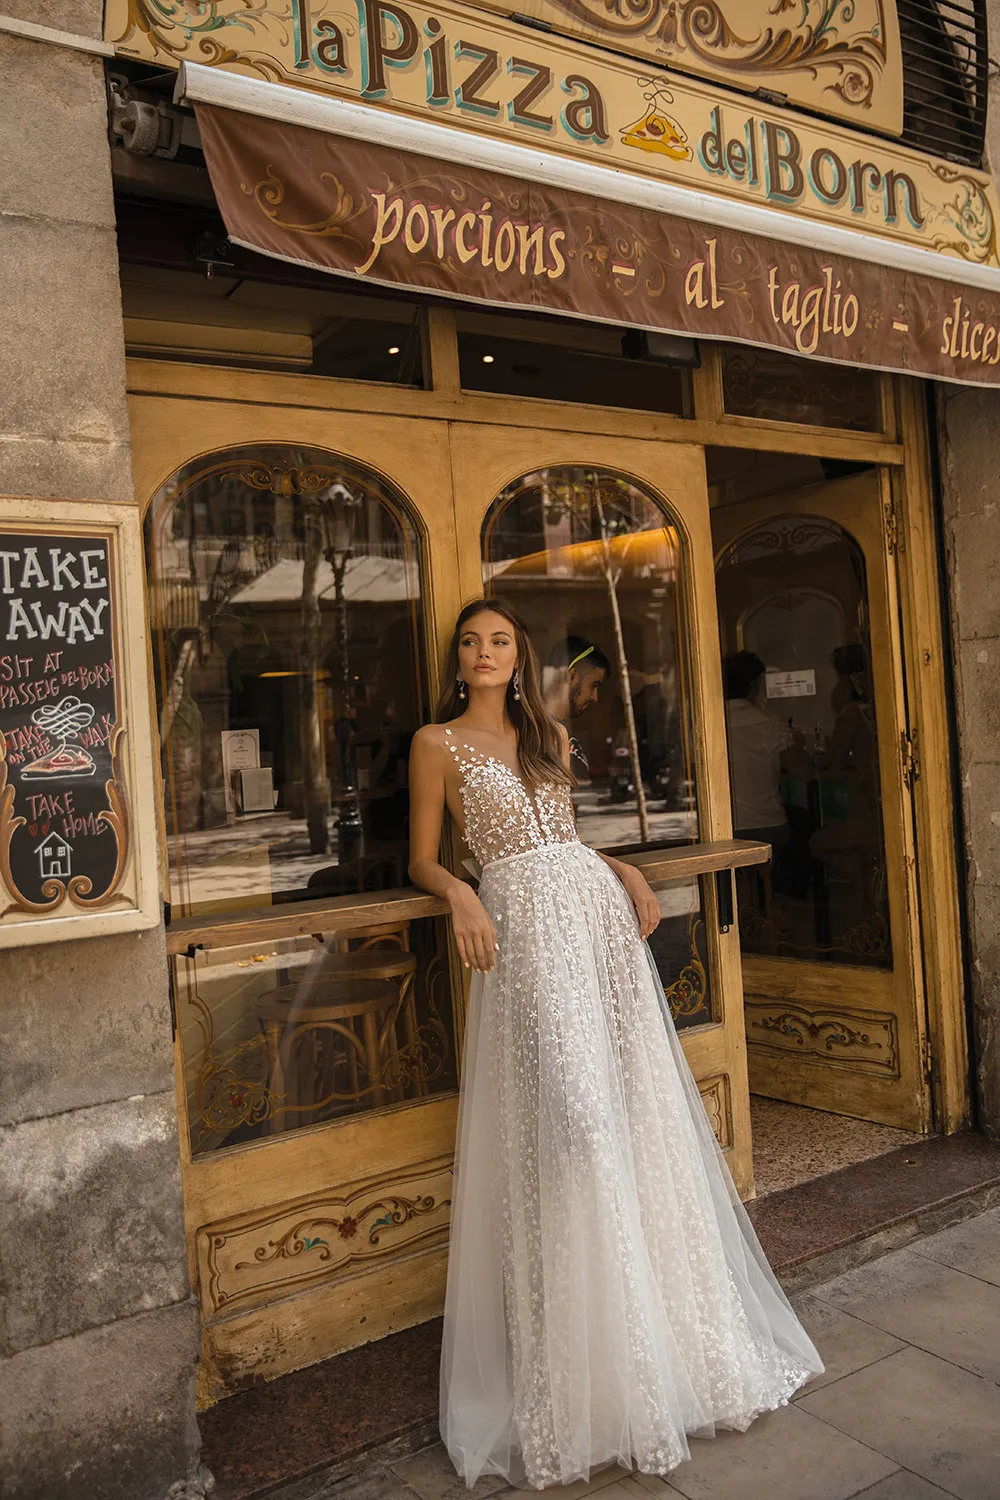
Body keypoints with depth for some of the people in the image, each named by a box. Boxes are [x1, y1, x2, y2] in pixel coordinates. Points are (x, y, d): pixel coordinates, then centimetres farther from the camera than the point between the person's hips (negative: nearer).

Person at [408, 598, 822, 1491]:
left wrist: (626, 872, 7)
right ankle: (580, 1375, 9)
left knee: (640, 1108, 5)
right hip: (526, 929, -5)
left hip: (599, 912, 5)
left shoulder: (550, 735, 18)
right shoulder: (438, 742, 5)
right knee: (565, 1118, -8)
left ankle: (671, 1337, 23)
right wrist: (460, 896, -15)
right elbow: (424, 859, 4)